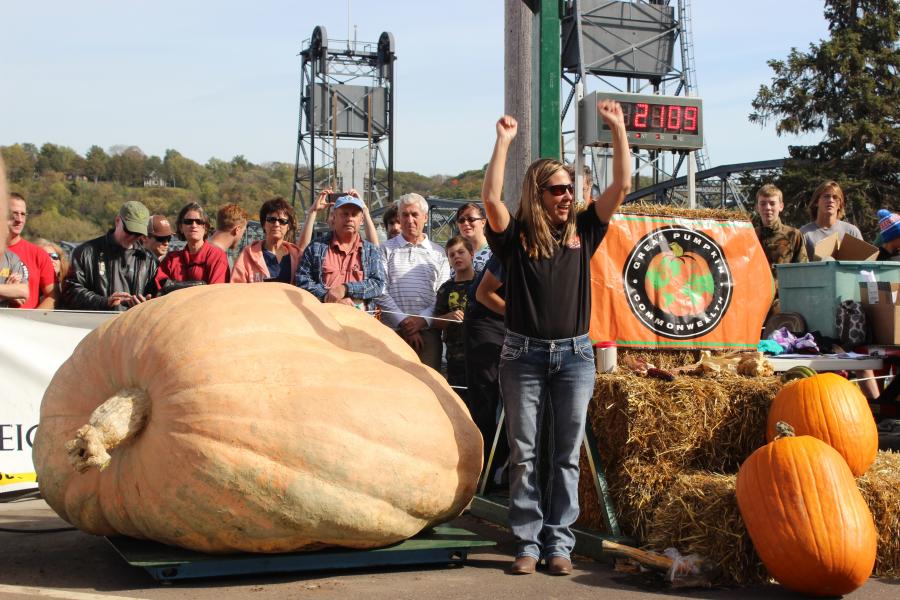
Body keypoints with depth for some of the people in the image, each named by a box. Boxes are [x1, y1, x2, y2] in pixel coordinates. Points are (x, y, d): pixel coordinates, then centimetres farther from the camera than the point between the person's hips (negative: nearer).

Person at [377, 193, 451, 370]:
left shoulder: (438, 253, 14)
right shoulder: (386, 249, 10)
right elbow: (380, 292, 0)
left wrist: (423, 319, -9)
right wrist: (403, 322, -8)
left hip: (428, 331, 1)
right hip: (392, 330, -1)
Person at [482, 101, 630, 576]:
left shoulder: (582, 231, 6)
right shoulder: (516, 236, -1)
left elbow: (621, 186, 1)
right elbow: (491, 198, -18)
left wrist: (617, 128, -3)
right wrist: (504, 141, -17)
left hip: (575, 356, 2)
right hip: (523, 355, -2)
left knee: (567, 455, 4)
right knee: (524, 455, 3)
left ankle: (559, 543, 10)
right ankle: (528, 543, 9)